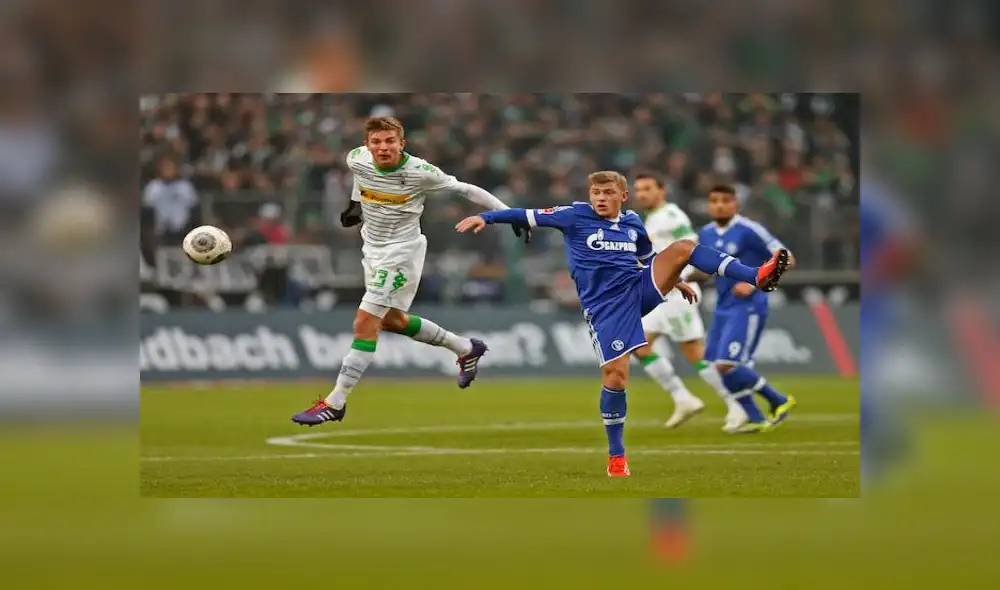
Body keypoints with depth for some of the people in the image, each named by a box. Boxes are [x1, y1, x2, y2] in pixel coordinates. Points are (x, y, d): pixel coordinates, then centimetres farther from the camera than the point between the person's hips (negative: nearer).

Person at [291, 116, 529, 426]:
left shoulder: (420, 172, -23)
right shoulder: (357, 160, -11)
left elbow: (466, 190, -14)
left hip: (402, 248, -7)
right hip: (373, 247, 7)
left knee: (365, 322, -14)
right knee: (391, 320, 21)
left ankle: (335, 403, -11)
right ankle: (466, 349, 40)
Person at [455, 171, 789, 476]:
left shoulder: (633, 223, 14)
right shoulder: (577, 216, 1)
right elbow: (531, 217, -4)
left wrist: (675, 281, 35)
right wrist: (486, 217, -12)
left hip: (639, 288, 3)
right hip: (605, 306, -3)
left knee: (684, 247, -16)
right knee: (615, 375, -12)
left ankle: (757, 277, -22)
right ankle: (616, 456, 3)